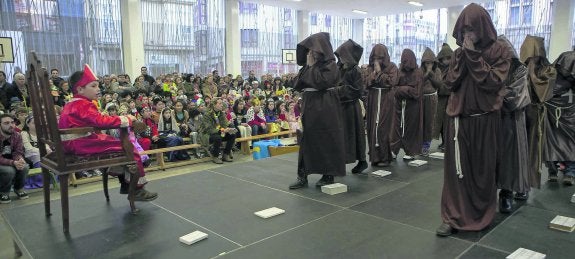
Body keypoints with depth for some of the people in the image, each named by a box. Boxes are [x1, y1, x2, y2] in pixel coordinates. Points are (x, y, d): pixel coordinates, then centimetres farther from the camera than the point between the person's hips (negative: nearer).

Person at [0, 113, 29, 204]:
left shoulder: (17, 136, -7)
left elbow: (18, 153, -6)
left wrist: (20, 160, -31)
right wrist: (13, 163, -40)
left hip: (11, 162, 4)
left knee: (24, 167, -25)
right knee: (9, 171, -33)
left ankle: (19, 189, 2)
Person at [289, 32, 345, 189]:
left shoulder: (330, 65, -8)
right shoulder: (310, 65, 12)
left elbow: (321, 82, -21)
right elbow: (298, 84, 9)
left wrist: (311, 66, -12)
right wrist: (308, 66, -1)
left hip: (325, 107, -7)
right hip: (309, 105, 7)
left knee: (326, 140, 1)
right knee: (306, 140, 5)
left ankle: (329, 175, 14)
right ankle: (302, 176, 10)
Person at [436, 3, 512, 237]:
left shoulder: (499, 52, -2)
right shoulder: (459, 53, 8)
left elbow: (493, 82, -14)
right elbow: (451, 83, -2)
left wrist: (474, 55, -15)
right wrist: (463, 54, -10)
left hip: (485, 120, -2)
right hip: (459, 119, 2)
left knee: (484, 169, 9)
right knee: (457, 169, -1)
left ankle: (482, 213, 29)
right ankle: (453, 217, 3)